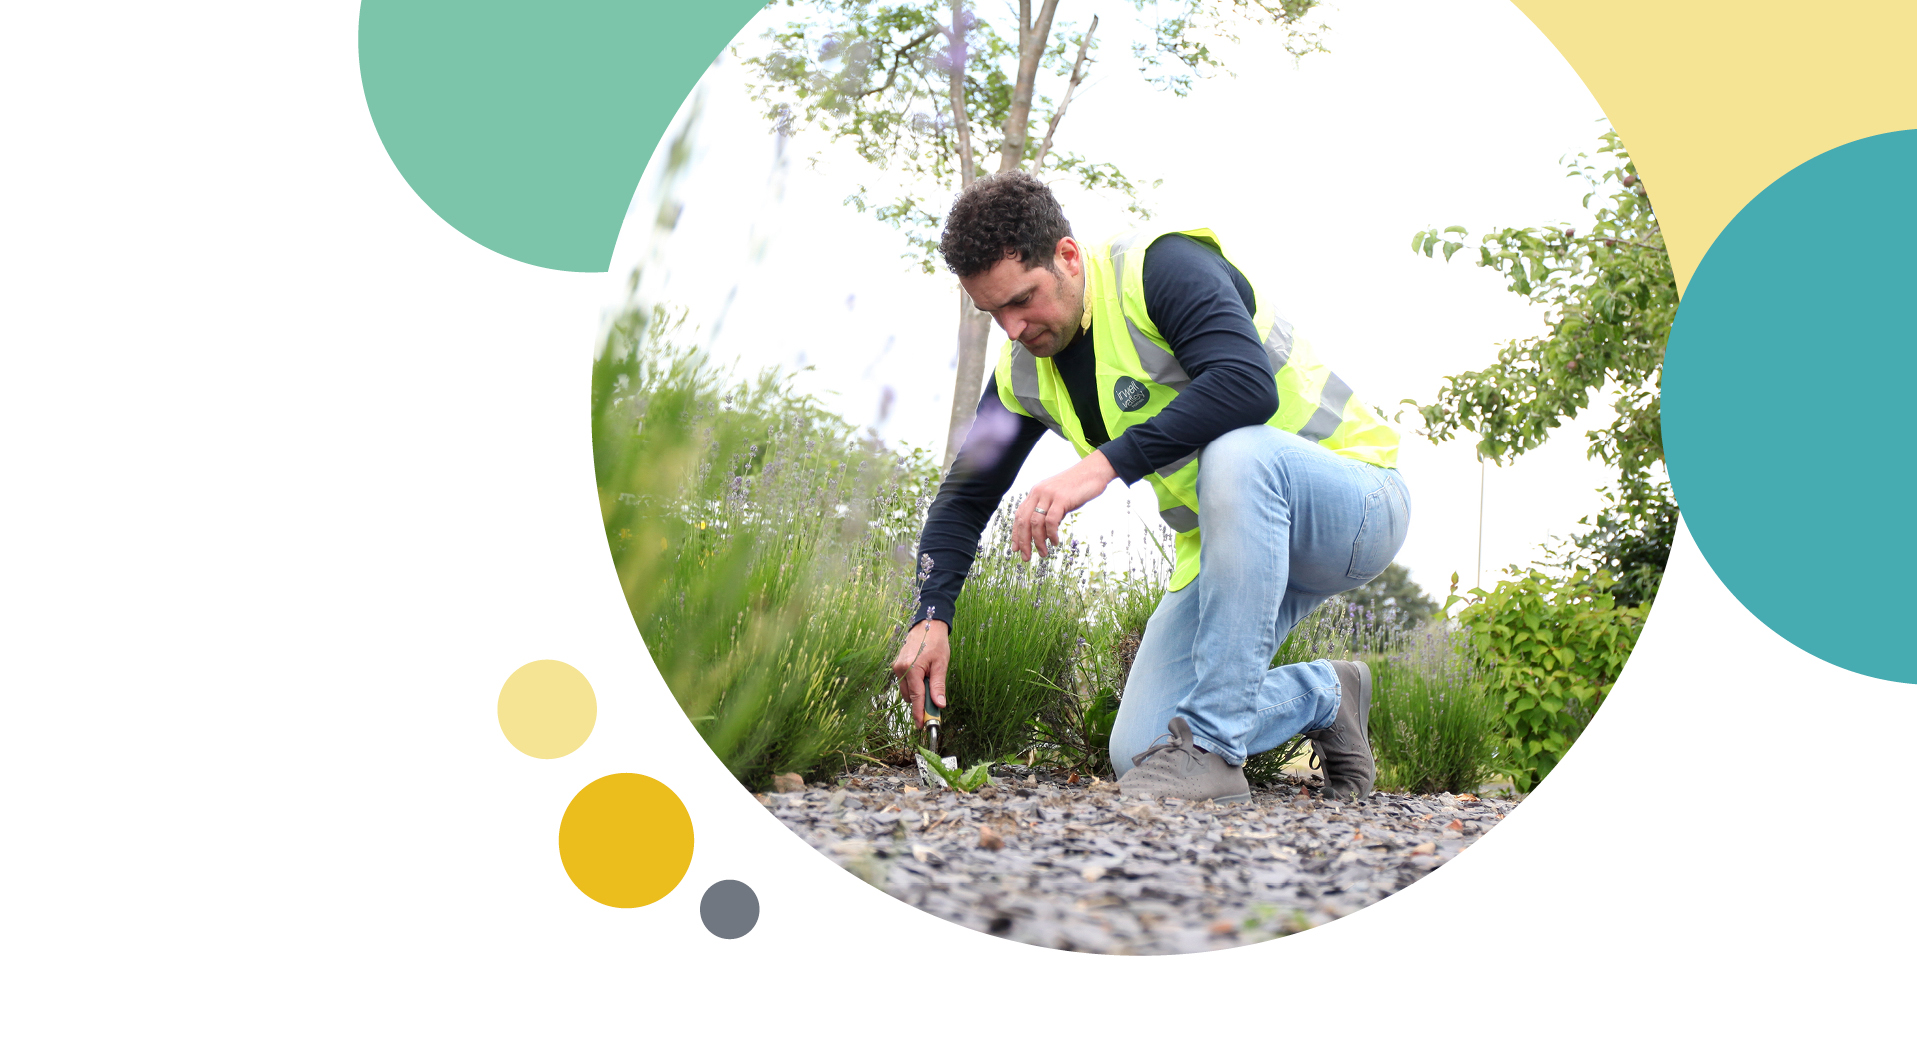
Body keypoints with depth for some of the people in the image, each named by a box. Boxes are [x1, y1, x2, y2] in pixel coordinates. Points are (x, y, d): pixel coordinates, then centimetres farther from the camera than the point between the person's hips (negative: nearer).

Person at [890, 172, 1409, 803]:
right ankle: (1324, 696, 16)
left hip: (1355, 502, -6)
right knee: (1136, 752, -7)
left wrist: (1105, 464, -41)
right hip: (1233, 543, 7)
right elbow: (965, 497, 9)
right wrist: (932, 615, -5)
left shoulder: (1163, 267, -20)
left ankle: (1213, 747, -34)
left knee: (1237, 452, -41)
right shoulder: (1024, 372, 1)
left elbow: (1248, 384, -37)